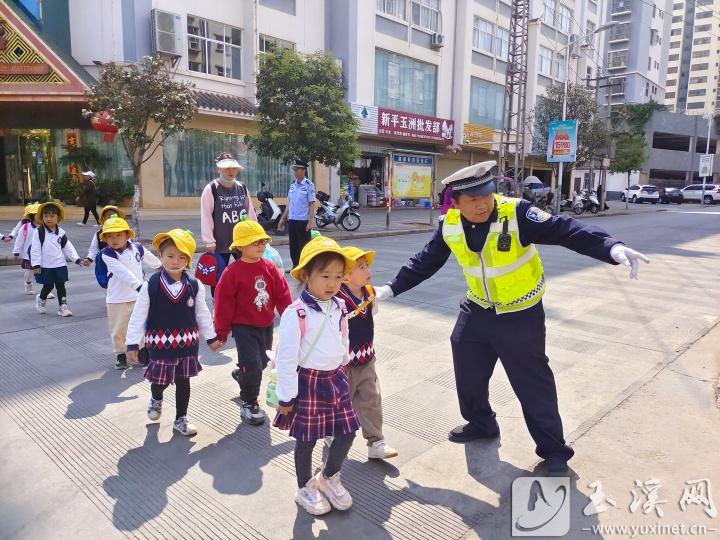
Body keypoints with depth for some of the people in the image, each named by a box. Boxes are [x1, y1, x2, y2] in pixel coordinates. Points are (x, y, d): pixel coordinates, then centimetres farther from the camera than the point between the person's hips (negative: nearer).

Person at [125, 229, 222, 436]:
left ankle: (181, 419, 28)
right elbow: (138, 316, -7)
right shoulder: (150, 286, -12)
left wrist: (211, 338, 10)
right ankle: (156, 399, 46)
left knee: (183, 381, 10)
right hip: (160, 344, -2)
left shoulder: (195, 286, -6)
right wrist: (132, 343, -7)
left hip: (187, 343, 2)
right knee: (160, 379, 10)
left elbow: (202, 314, 5)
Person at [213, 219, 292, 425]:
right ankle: (249, 404, 12)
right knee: (253, 365, -9)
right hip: (244, 327, -5)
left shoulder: (270, 268, -1)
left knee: (262, 362, 18)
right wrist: (221, 331, -7)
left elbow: (282, 295, 3)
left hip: (266, 325, 6)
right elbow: (223, 303, -10)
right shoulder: (232, 272, -14)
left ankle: (241, 375, 51)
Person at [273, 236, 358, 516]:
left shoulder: (340, 308, 0)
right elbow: (286, 358, -17)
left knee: (347, 432, 11)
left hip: (336, 379, 6)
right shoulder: (296, 314, -21)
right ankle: (305, 488, 35)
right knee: (306, 439, 10)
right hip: (308, 382, -6)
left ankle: (329, 477, 37)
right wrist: (285, 397, -12)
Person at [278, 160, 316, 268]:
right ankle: (295, 266, 24)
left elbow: (312, 205, -11)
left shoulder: (308, 185, -8)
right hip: (291, 220, 7)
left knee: (304, 246, 1)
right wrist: (283, 219, 15)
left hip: (303, 221, -7)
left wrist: (310, 222, -17)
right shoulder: (293, 184, 11)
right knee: (293, 246, 12)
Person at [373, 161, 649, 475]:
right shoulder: (450, 226, -10)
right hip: (477, 310, 5)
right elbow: (425, 262, 3)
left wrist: (612, 248, -48)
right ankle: (481, 423, 43)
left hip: (521, 315, -5)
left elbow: (565, 230, -33)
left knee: (533, 383, 2)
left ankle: (554, 451, 22)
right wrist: (392, 288, 6)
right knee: (468, 371, 16)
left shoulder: (516, 214, -25)